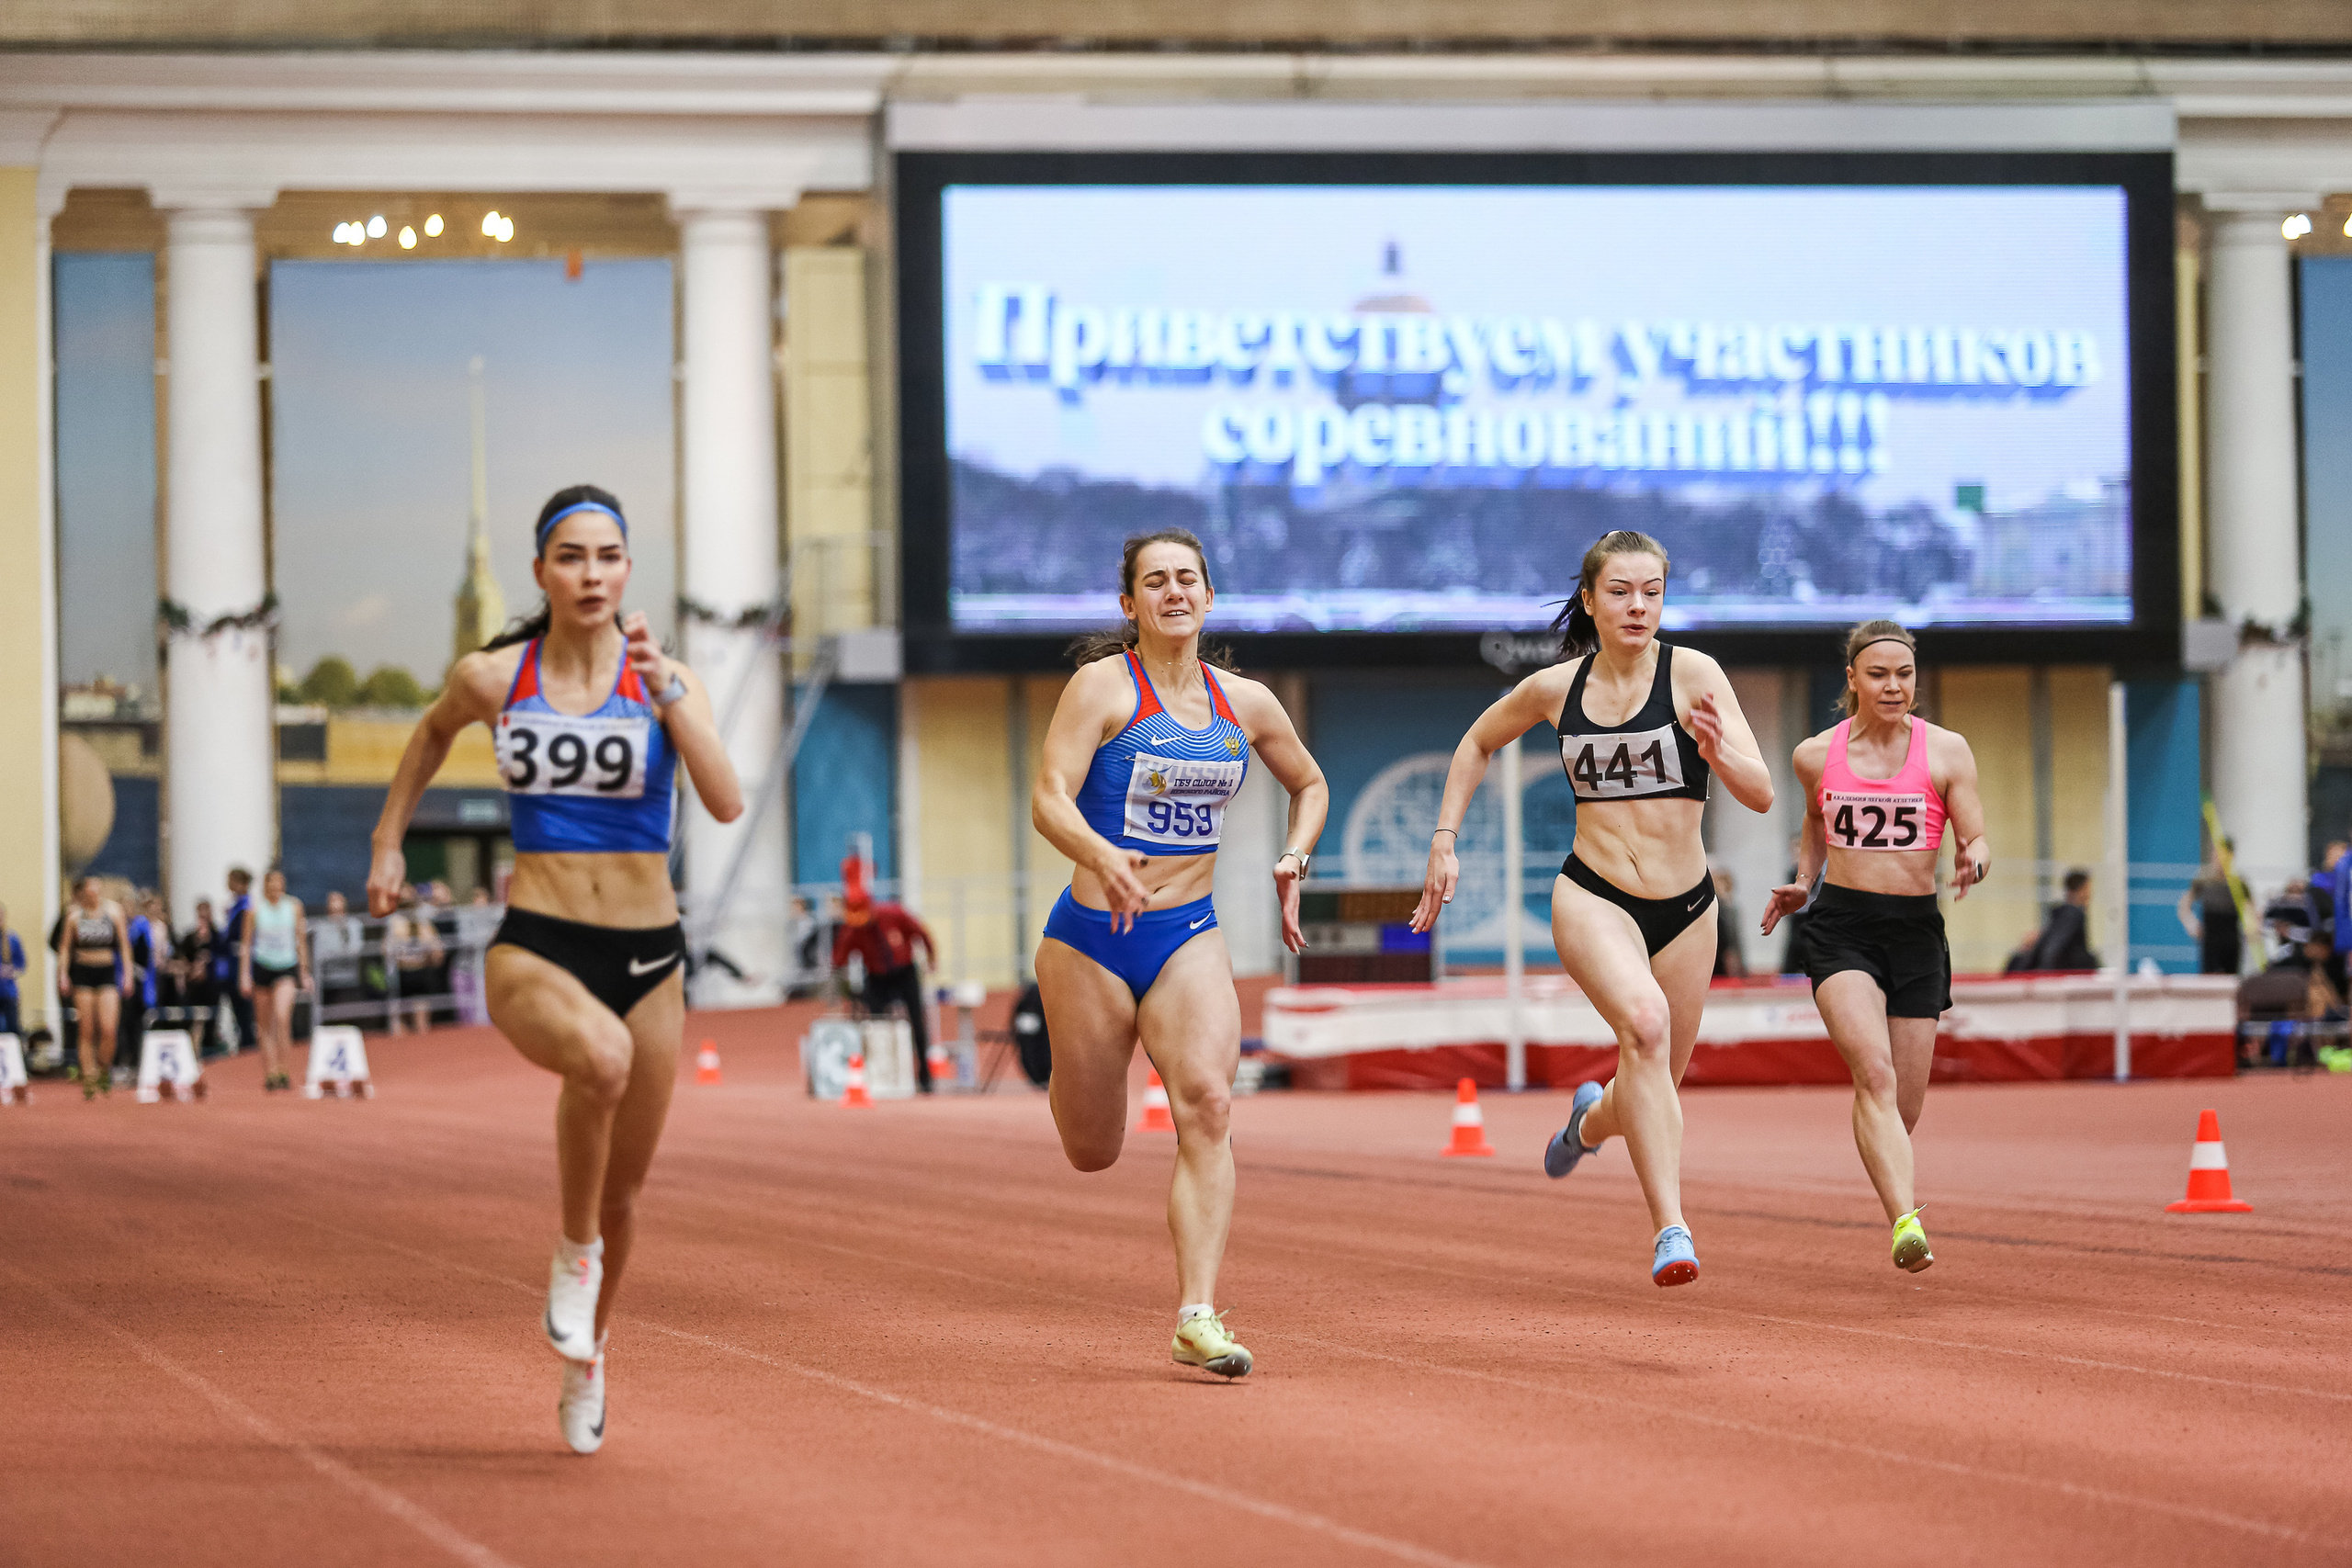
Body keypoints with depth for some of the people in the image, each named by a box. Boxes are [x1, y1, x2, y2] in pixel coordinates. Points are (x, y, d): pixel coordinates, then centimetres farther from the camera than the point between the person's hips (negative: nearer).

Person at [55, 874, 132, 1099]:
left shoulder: (113, 910, 1)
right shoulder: (74, 915, 0)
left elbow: (124, 945, 7)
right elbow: (64, 947, 7)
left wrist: (127, 973, 3)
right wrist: (63, 975, -2)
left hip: (108, 972, 0)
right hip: (82, 973, 0)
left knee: (108, 1028, -12)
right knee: (86, 1030, -1)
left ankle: (105, 1070, 11)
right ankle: (89, 1079, 6)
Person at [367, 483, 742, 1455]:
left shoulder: (668, 680, -2)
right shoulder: (492, 678, 0)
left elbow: (726, 803, -17)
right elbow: (433, 733, 24)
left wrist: (665, 691, -24)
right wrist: (388, 842, 22)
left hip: (647, 954, 2)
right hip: (535, 947, -2)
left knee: (624, 1188, 11)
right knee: (600, 1056, -37)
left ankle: (586, 1355, 39)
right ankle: (574, 1247, -13)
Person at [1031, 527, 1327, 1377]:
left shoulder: (1246, 703, 7)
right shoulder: (1104, 684, -7)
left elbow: (1309, 784, 26)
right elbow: (1049, 799, -18)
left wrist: (1293, 859, 6)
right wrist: (1104, 858, -38)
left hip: (1190, 937, 2)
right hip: (1093, 934, -2)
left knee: (1207, 1104, -23)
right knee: (1093, 1154, 10)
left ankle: (1198, 1318, -26)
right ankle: (1070, 1069, 49)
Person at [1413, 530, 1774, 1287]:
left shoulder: (1693, 674, -8)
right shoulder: (1555, 688, 0)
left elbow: (1761, 794, -14)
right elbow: (1478, 744, 21)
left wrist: (1719, 753, -34)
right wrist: (1444, 840, 15)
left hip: (1685, 909, 1)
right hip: (1591, 897, -1)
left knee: (1655, 1092, 13)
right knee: (1644, 1021, -31)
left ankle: (1592, 1118, 52)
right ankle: (1670, 1228, -37)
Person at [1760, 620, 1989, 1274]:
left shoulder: (1946, 752, 2)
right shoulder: (1817, 755, 6)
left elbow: (1977, 841, 2)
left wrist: (1972, 863, -21)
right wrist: (1803, 885, 10)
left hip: (1916, 930, 1)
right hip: (1841, 927, -1)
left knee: (1904, 1107, 6)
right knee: (1874, 1074, -24)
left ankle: (1895, 1196, 41)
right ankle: (1906, 1222, -37)